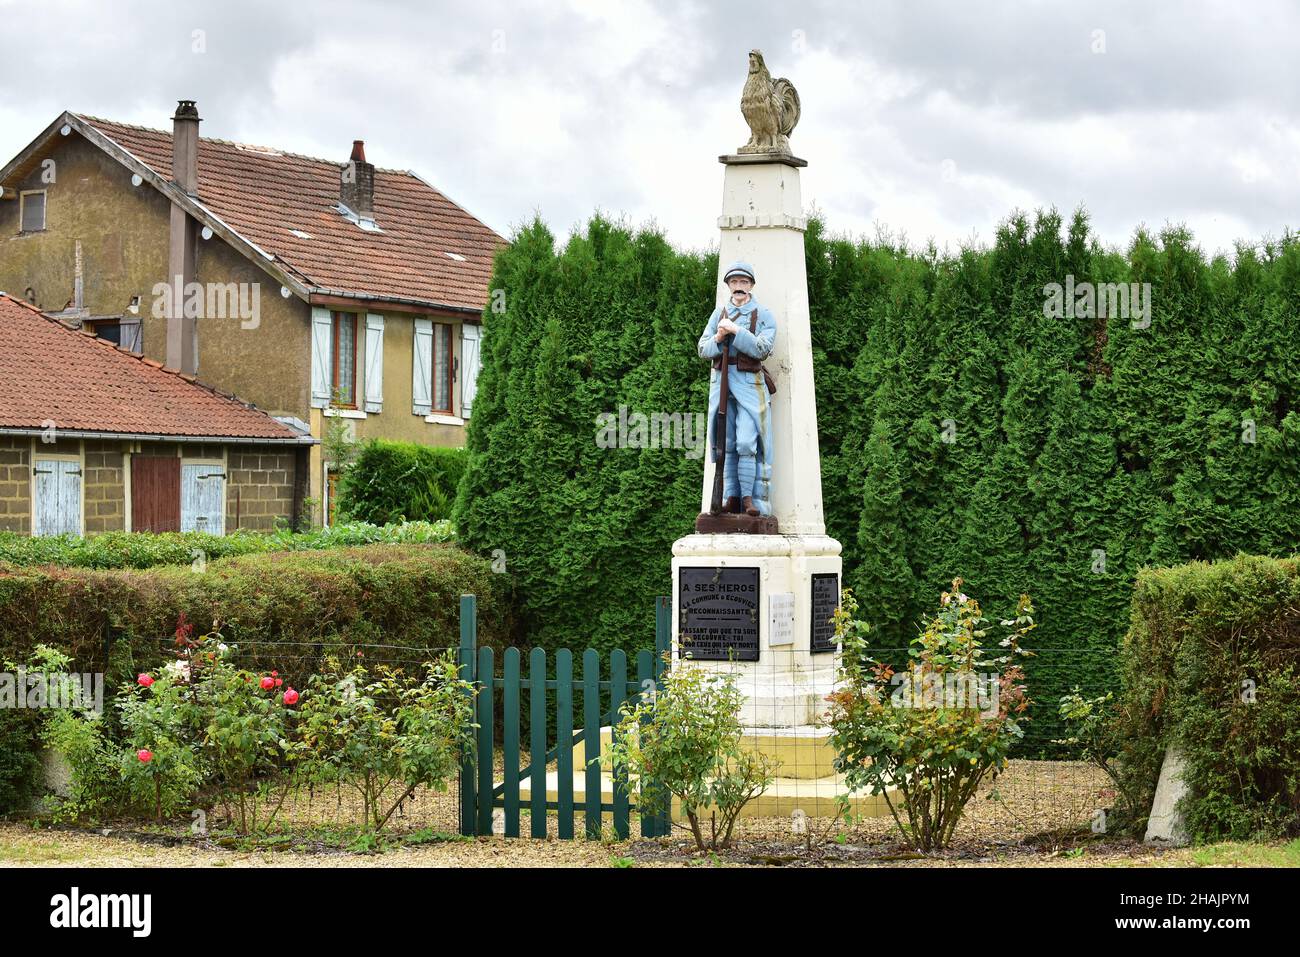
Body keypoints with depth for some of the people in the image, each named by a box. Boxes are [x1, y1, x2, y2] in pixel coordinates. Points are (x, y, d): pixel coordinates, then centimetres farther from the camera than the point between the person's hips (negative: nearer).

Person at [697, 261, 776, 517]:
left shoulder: (764, 315, 5)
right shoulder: (719, 313, 16)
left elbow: (761, 349, -9)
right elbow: (703, 350, 12)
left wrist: (734, 330, -14)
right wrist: (718, 338, -8)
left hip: (749, 383, -4)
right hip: (721, 381, 4)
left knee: (747, 443, -14)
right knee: (726, 443, -2)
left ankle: (749, 499, -10)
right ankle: (731, 498, -2)